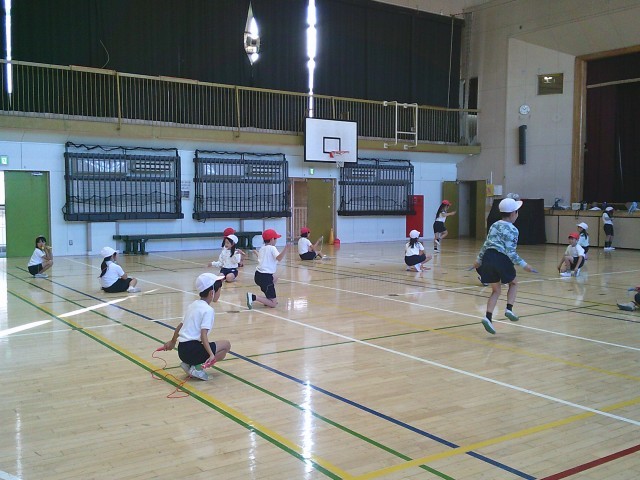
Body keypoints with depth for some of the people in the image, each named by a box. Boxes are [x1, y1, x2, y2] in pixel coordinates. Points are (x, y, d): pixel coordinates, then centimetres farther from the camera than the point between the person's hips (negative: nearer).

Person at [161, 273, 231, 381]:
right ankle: (197, 367, -9)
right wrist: (211, 354, -28)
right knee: (226, 345, -1)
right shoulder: (208, 310, -10)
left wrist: (172, 342, 38)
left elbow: (179, 326, 24)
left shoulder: (193, 305, 15)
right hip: (193, 350, -9)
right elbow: (203, 335, -21)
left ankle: (188, 364, 10)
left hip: (182, 350, 9)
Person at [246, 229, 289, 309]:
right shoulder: (272, 248, -5)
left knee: (274, 278, 40)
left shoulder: (262, 249, 16)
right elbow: (279, 258, -24)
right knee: (274, 304, -7)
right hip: (265, 277, -9)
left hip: (258, 275, 9)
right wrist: (285, 249, -35)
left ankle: (269, 299, 28)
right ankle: (253, 297, -22)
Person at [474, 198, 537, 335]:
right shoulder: (512, 230, -7)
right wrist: (524, 265, -8)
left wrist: (479, 259, 27)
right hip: (501, 259, -6)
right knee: (514, 283, 23)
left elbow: (486, 244, 17)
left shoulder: (494, 225, 14)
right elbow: (510, 251, -12)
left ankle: (488, 317, -2)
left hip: (488, 257, 6)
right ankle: (509, 309, 7)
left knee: (496, 290, 14)